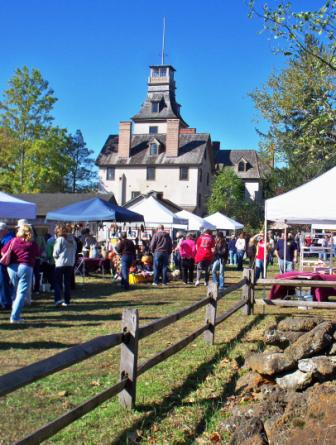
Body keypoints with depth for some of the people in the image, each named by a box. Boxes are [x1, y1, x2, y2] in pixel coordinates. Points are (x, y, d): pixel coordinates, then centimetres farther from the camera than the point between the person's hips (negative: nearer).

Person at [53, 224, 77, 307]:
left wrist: (55, 257, 10)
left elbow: (56, 253, -9)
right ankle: (67, 301, 11)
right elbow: (74, 250, 12)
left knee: (57, 282, 1)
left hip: (60, 263, -5)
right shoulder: (72, 239, 9)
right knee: (67, 282, 11)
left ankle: (58, 299, -13)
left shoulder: (60, 239, -9)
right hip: (70, 263, 5)